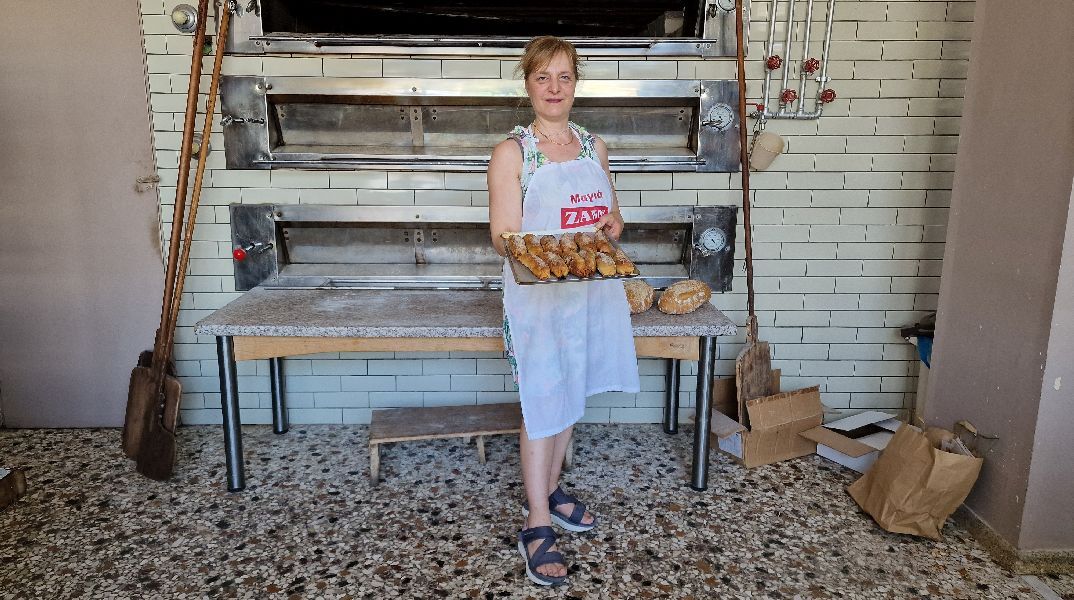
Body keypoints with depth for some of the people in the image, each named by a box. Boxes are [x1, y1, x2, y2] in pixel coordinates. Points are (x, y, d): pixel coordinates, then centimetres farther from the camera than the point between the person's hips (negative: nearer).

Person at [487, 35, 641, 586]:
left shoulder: (593, 147, 8)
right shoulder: (511, 152, -8)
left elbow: (612, 217, 16)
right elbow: (503, 238, -11)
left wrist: (610, 226, -9)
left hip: (592, 289, 6)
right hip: (537, 295, -5)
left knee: (571, 395, 16)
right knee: (542, 403, 1)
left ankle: (547, 490, 37)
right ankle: (537, 525, 16)